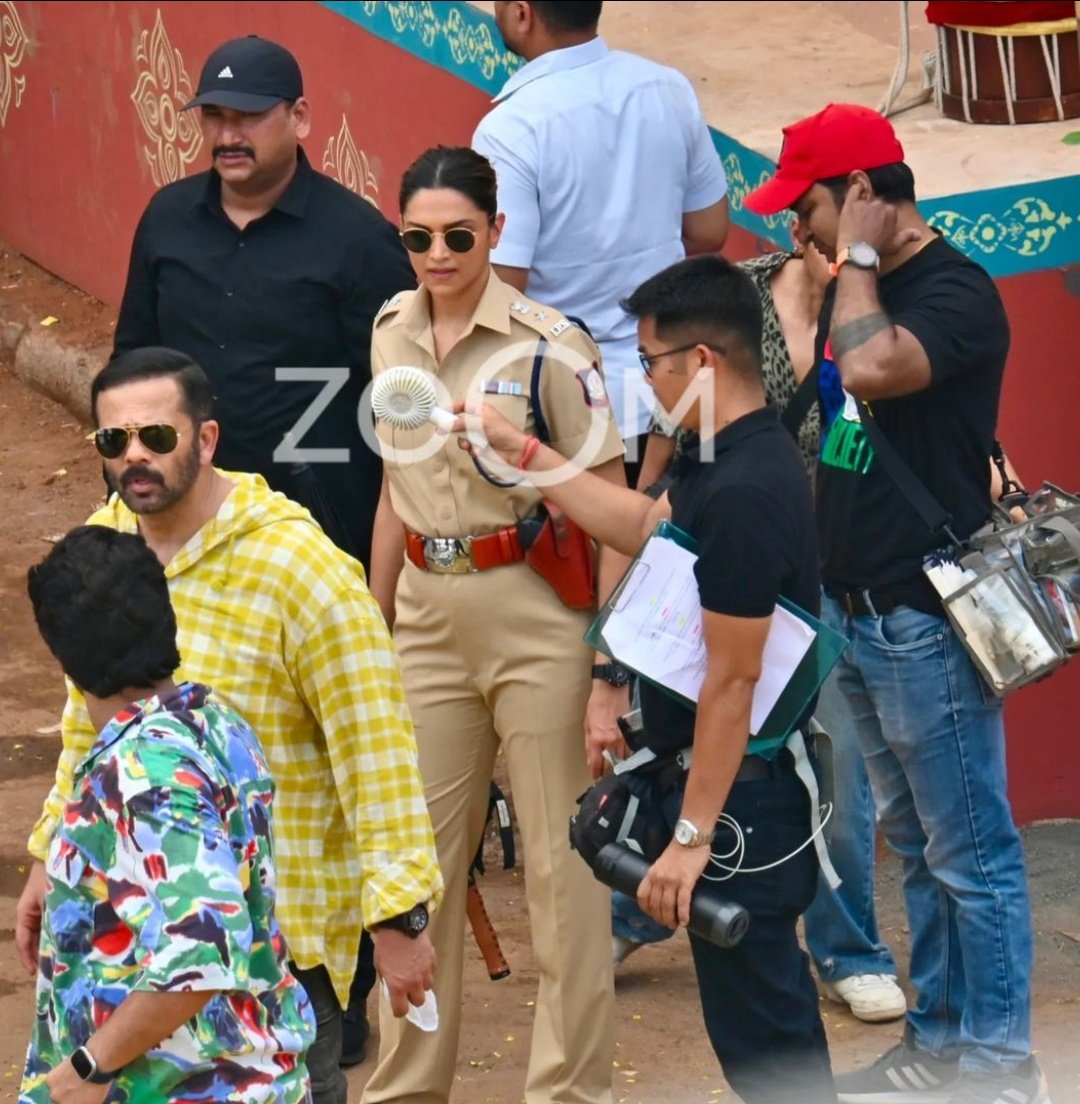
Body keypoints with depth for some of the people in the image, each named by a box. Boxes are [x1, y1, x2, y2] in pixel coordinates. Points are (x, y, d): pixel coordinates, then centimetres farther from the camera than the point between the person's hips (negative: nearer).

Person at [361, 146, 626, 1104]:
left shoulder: (549, 347, -13)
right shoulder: (392, 333, 6)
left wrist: (611, 674, -15)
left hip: (535, 620, -6)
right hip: (428, 621, 6)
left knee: (562, 871, 1)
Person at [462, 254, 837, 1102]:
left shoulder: (742, 492, -25)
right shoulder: (726, 459, 6)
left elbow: (731, 682, -24)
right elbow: (643, 527, 25)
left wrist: (692, 835, -20)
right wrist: (524, 453, 25)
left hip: (742, 790, -10)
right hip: (745, 782, 10)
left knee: (757, 1023, -1)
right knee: (770, 1004, 20)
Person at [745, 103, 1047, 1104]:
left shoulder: (955, 292, -15)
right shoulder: (853, 291, 12)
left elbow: (872, 369, -34)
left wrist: (858, 258, -19)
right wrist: (817, 570, 20)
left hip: (924, 617, -9)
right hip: (855, 608, 9)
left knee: (967, 851, -4)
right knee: (916, 842, 16)